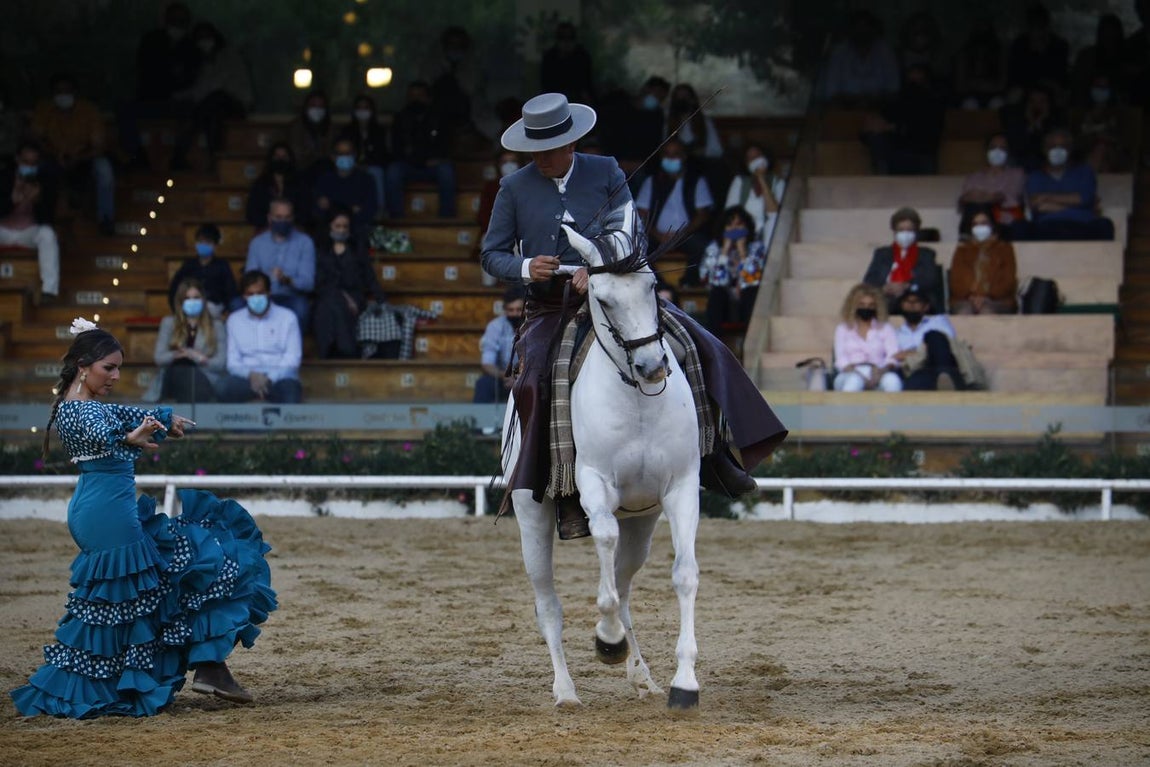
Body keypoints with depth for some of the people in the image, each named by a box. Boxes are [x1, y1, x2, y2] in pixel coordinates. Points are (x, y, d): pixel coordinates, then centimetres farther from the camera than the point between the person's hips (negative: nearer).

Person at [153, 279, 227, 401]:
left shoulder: (216, 325, 16)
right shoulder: (168, 323, 20)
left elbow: (221, 363, 6)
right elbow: (159, 358, 8)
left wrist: (201, 359, -14)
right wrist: (177, 354, -13)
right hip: (175, 381, 1)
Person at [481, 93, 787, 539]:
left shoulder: (606, 173, 6)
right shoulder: (515, 189, 4)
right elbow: (492, 255, 8)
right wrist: (526, 267, -15)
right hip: (549, 308, -1)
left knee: (701, 345, -12)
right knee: (534, 381, -29)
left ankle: (712, 453, 0)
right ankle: (565, 494, -23)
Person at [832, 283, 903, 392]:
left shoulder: (885, 328, 20)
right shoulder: (843, 329, 19)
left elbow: (893, 356, 4)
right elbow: (841, 360, 5)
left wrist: (882, 370, -21)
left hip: (877, 375, 1)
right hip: (850, 375, -1)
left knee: (893, 380, -36)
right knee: (855, 381, -40)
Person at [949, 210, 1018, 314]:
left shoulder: (1005, 248, 19)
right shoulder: (962, 250, 23)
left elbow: (1008, 280, 8)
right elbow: (956, 279, 12)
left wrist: (986, 297, -10)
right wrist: (971, 296, -10)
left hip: (996, 299, -1)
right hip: (965, 300, 1)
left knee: (986, 313, -38)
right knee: (964, 314, -36)